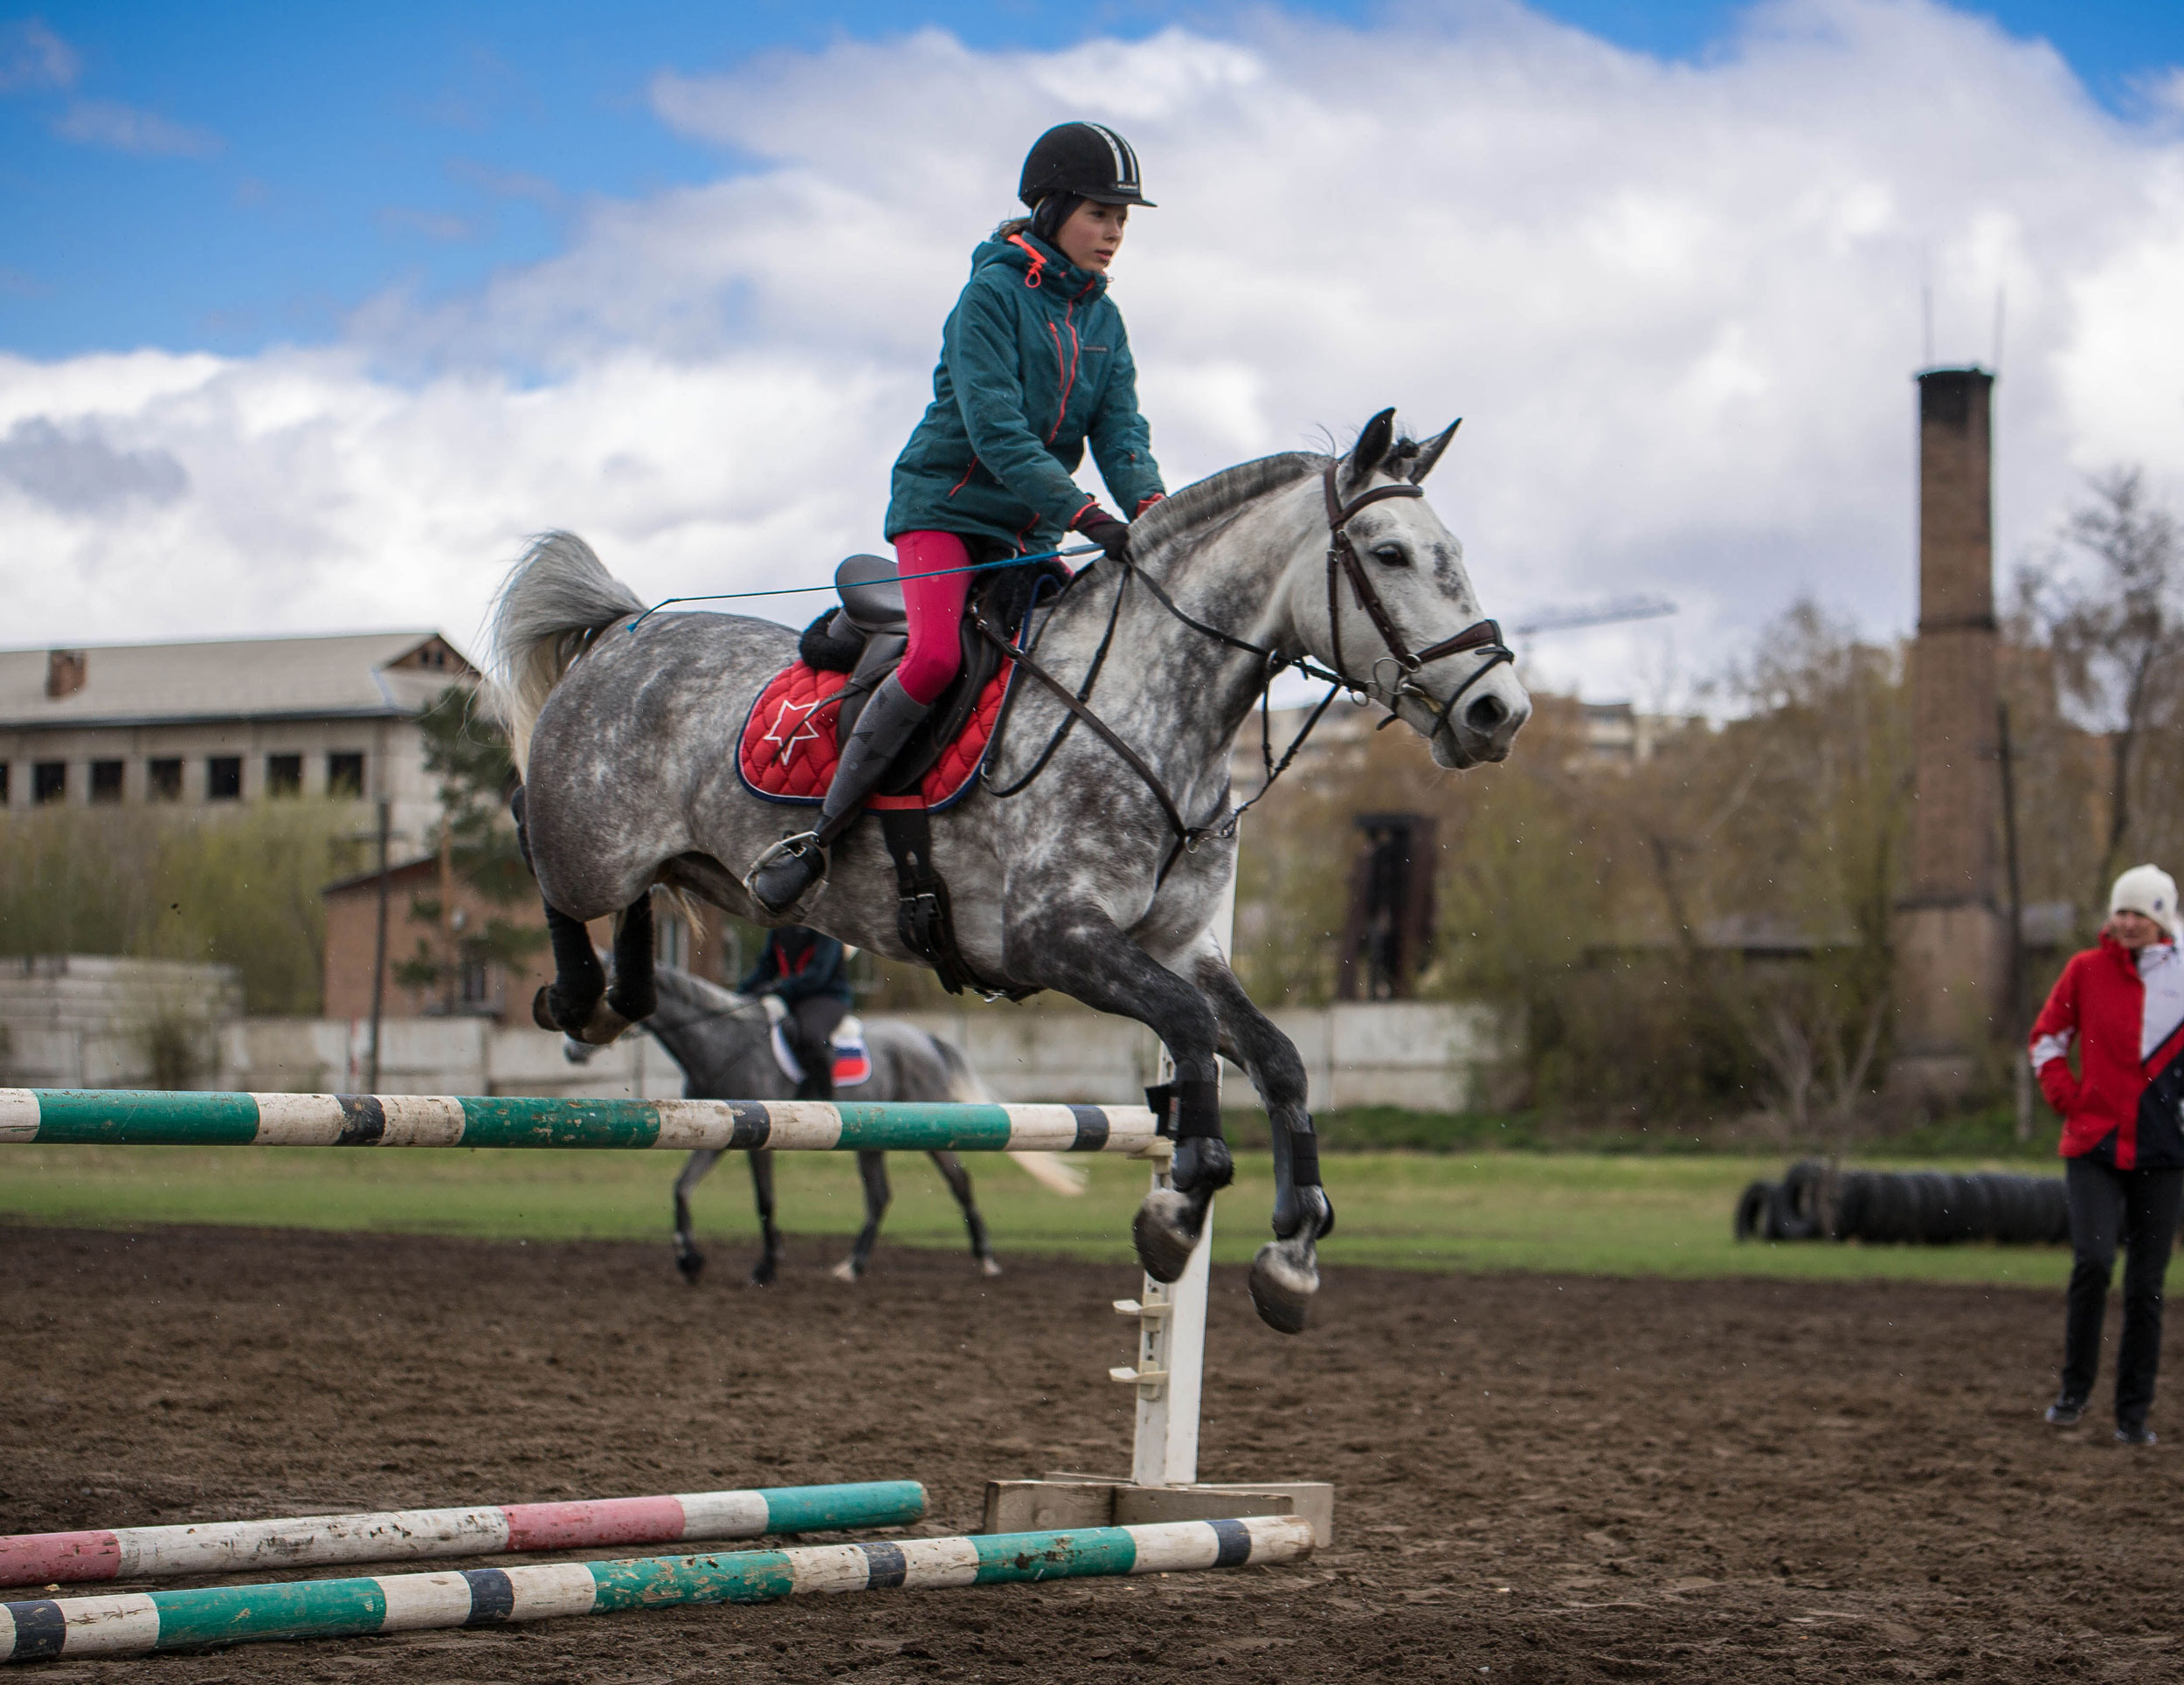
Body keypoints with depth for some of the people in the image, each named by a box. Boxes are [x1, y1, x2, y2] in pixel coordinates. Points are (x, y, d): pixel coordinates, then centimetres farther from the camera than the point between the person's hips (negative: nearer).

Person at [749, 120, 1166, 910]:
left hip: (1027, 532, 7)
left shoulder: (1103, 320, 10)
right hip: (945, 504, -7)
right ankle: (819, 833, -20)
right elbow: (995, 430, -22)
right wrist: (1086, 514, -30)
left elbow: (1121, 431, 1)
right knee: (936, 655, -27)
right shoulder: (992, 294, -12)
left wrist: (1151, 510, -21)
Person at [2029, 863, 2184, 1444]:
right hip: (2094, 1145, -1)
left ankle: (2133, 1413, 13)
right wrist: (2067, 1097, 2)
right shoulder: (2087, 970, 3)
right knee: (2093, 1260, -18)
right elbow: (2047, 1038, 13)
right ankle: (2075, 1388, 0)